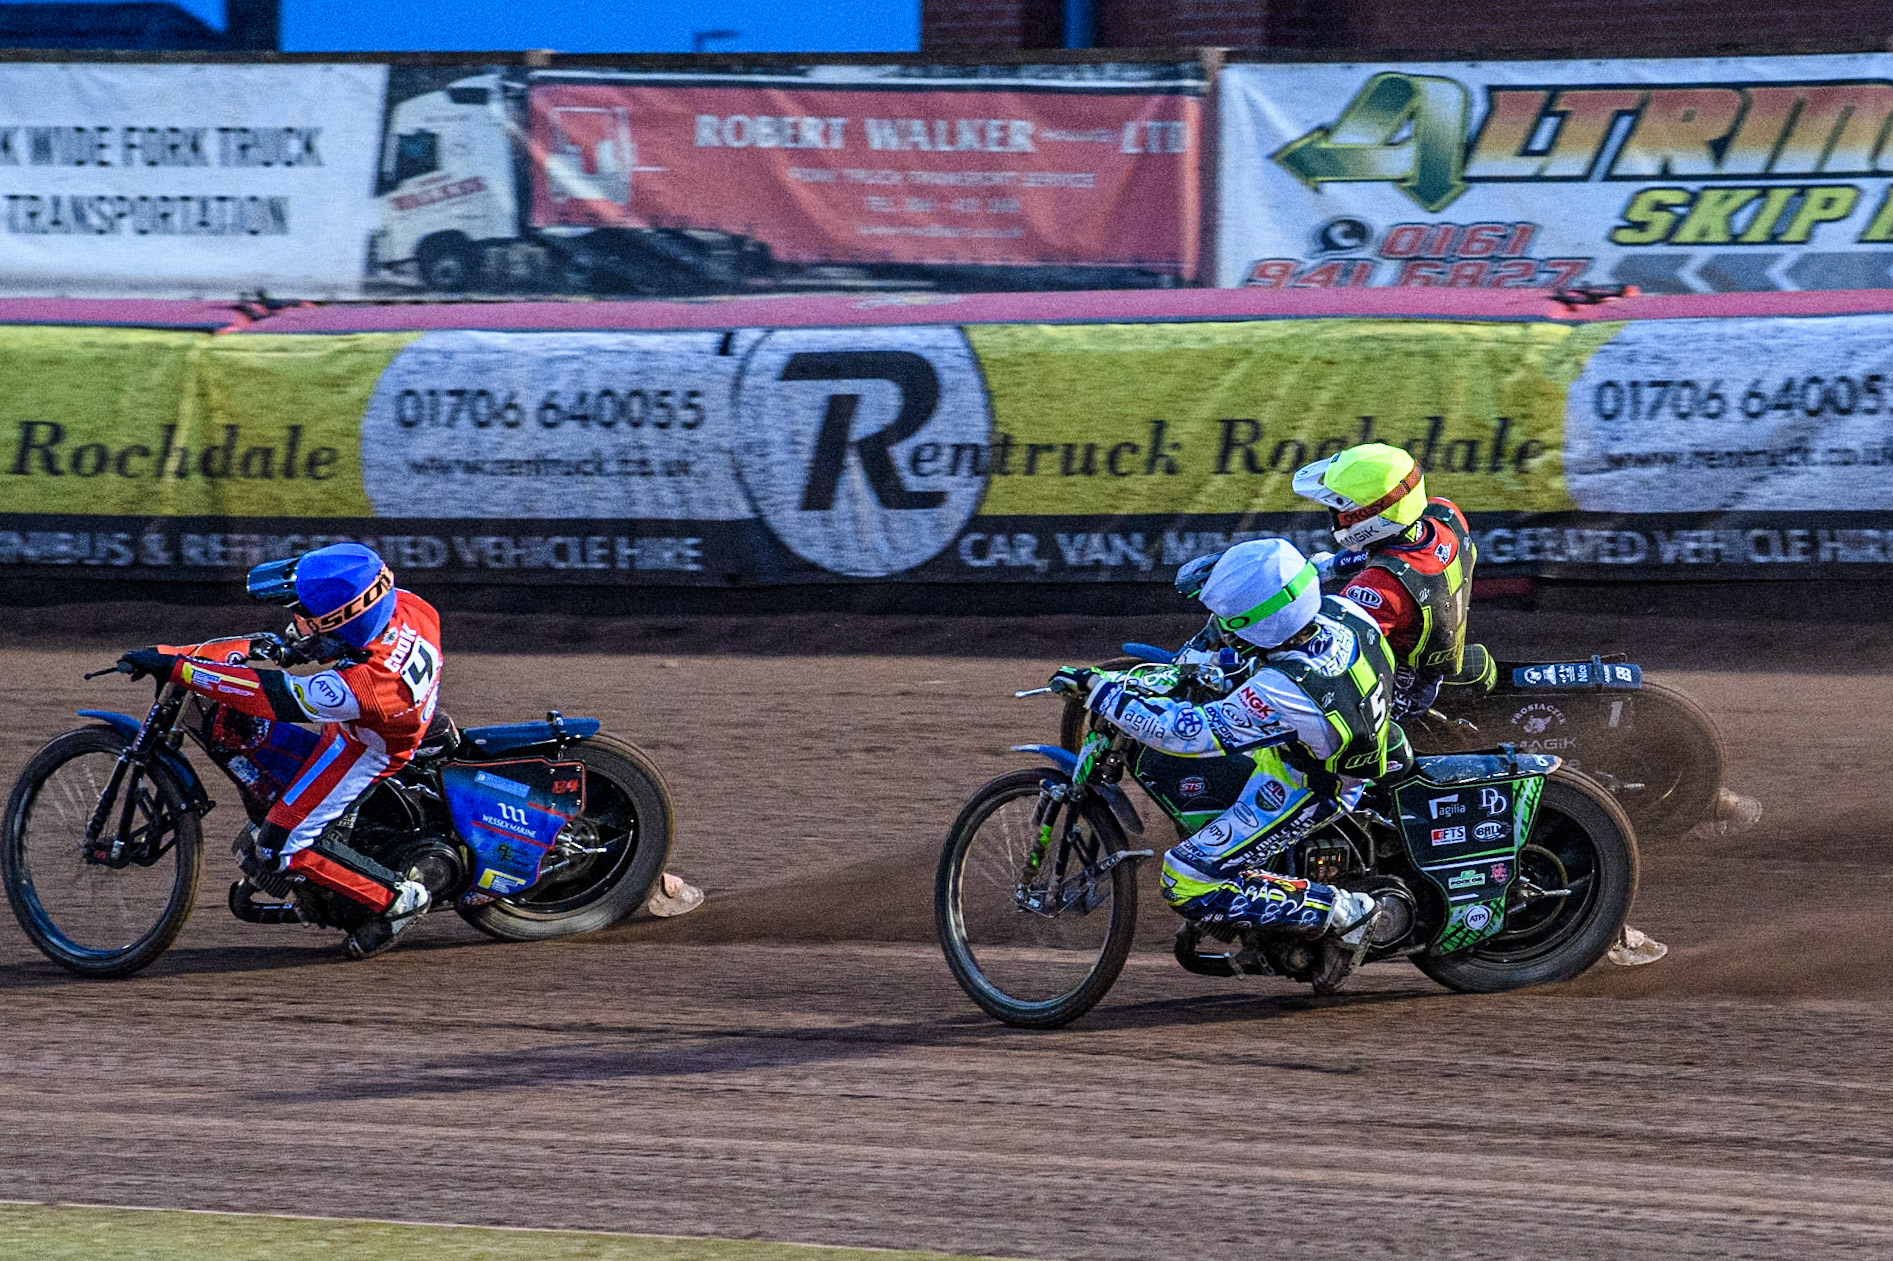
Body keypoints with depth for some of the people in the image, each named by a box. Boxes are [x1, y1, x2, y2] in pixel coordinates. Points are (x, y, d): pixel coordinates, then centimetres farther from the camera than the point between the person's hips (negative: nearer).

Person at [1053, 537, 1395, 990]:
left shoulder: (1279, 693, -41)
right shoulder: (1340, 613, -21)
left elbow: (1185, 732, -35)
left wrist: (1100, 692, -27)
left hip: (1305, 790, -8)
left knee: (1187, 884, -6)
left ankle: (1343, 914, -3)